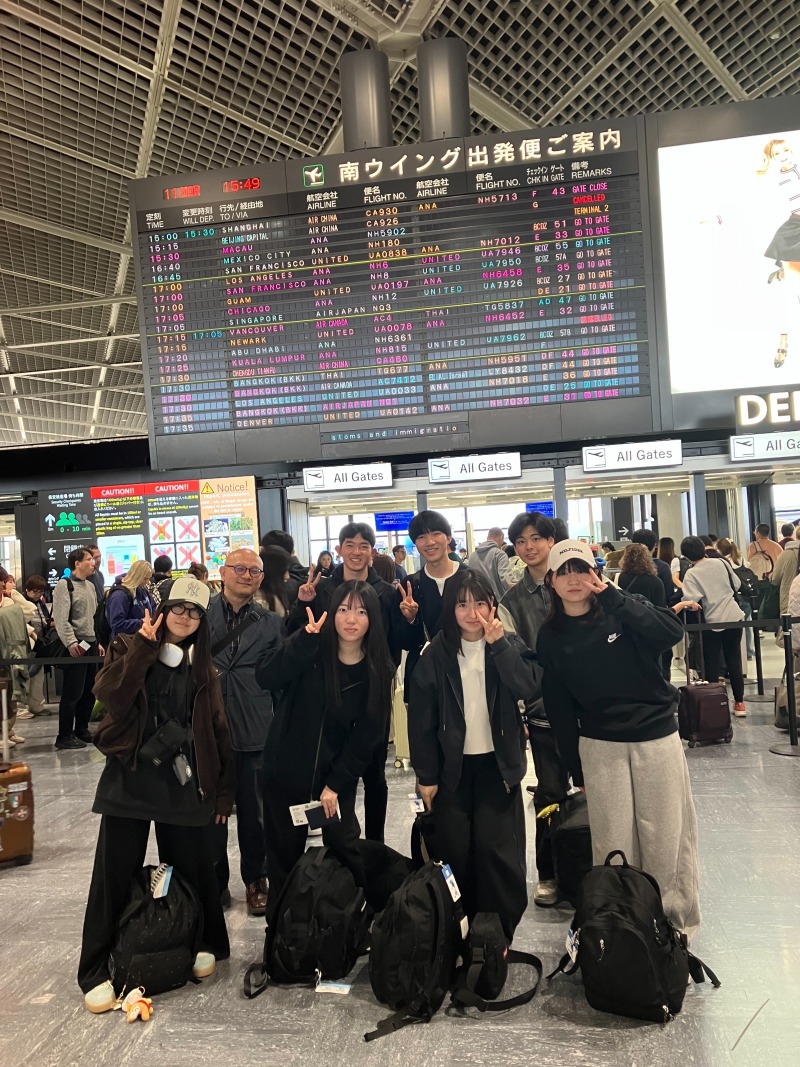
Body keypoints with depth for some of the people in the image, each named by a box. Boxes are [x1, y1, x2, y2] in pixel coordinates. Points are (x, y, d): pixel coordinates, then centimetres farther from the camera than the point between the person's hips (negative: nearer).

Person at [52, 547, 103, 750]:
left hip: (90, 643, 8)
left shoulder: (90, 586, 16)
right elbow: (61, 618, -17)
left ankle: (81, 730, 23)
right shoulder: (64, 585, -9)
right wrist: (70, 642, -25)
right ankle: (65, 736, 4)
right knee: (72, 692, -5)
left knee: (90, 690, 12)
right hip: (75, 645, -8)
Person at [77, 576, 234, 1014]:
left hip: (183, 784, 2)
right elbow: (109, 694, -18)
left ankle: (201, 945, 31)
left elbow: (217, 730, 9)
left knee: (192, 870, 9)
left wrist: (223, 791, 6)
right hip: (129, 778, -2)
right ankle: (97, 971, 15)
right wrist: (144, 647, -21)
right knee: (114, 874, 1)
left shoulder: (202, 667, 9)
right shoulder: (128, 648, 2)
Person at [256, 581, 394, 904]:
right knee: (284, 855, 13)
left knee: (346, 850, 4)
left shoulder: (379, 670, -8)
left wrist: (335, 783, -10)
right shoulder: (312, 651, -10)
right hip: (286, 772, 0)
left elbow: (368, 735, -6)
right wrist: (305, 637, -36)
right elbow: (265, 677, -26)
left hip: (336, 776, 0)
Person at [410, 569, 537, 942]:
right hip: (451, 767, 0)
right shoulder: (436, 654, -4)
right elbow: (421, 718, -3)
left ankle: (500, 935, 13)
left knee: (496, 851, -3)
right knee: (457, 854, 5)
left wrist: (499, 644, -21)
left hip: (497, 764, 0)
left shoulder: (508, 645, -1)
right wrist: (425, 775, -3)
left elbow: (528, 688, -17)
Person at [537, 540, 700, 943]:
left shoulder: (625, 611, -3)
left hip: (657, 738, -1)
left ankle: (676, 920, 28)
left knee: (666, 836, 8)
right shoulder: (551, 637, 1)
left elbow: (671, 632, -23)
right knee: (613, 843, 3)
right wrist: (577, 771, 6)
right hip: (600, 747, 1)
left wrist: (611, 597, -24)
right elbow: (559, 708, 5)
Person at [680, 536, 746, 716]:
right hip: (734, 617, 4)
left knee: (712, 664, 7)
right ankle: (739, 703, 18)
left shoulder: (691, 574, -12)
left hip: (712, 622, -4)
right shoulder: (721, 563, 1)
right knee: (734, 660, 13)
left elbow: (691, 600, -22)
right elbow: (737, 585, 12)